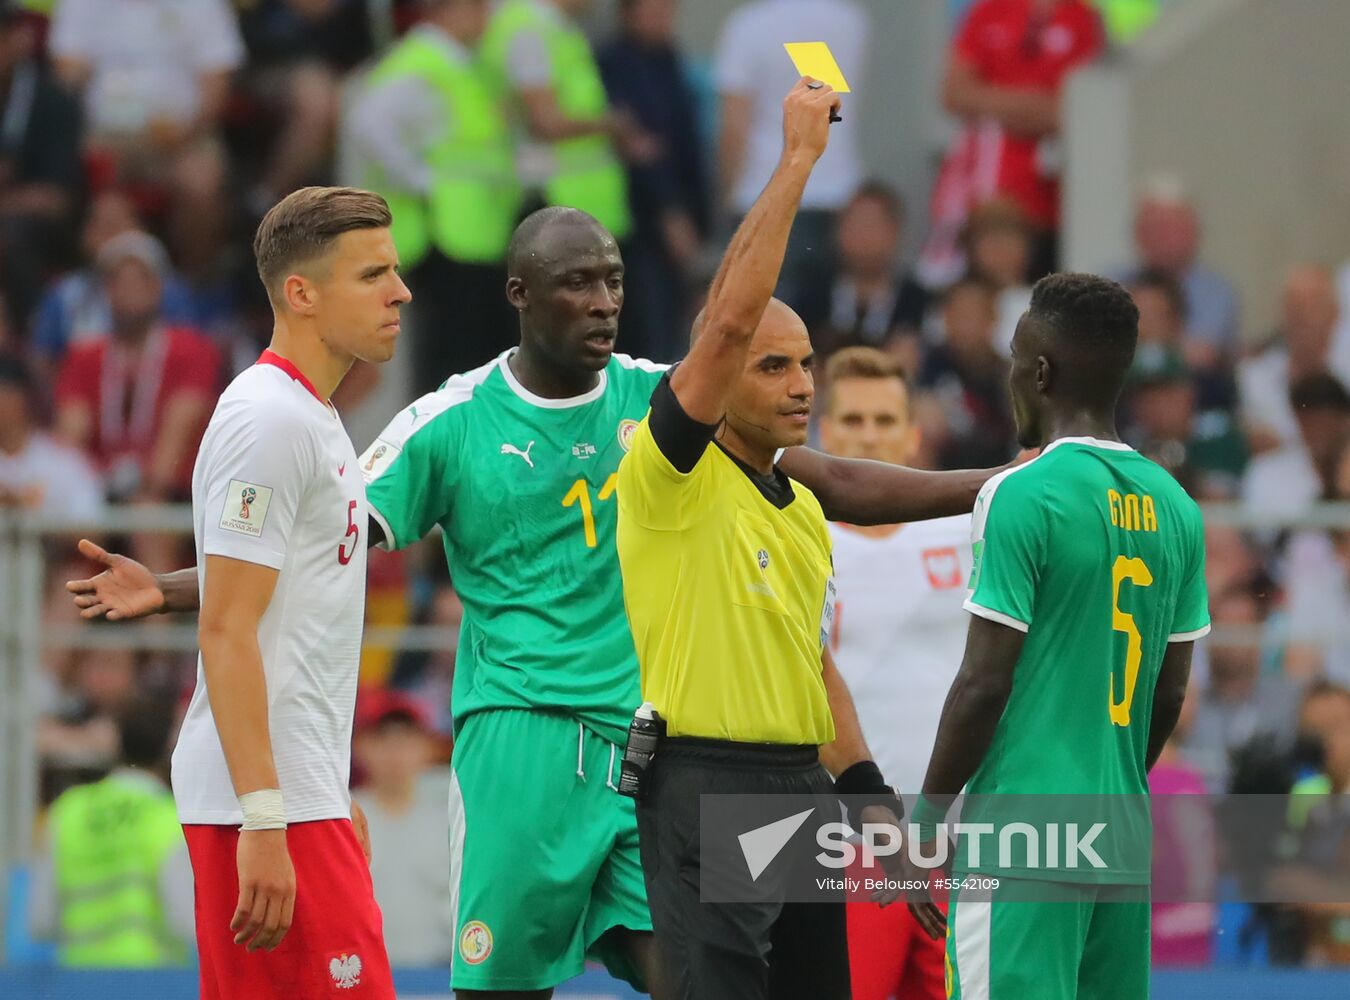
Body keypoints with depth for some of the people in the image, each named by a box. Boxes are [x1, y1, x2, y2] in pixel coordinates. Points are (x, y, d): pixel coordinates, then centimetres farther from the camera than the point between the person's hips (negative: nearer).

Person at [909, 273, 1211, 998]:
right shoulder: (1174, 509, 9)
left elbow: (985, 684, -12)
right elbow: (1169, 694, 14)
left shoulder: (1022, 497, -11)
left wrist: (929, 811, -2)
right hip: (1124, 843, 7)